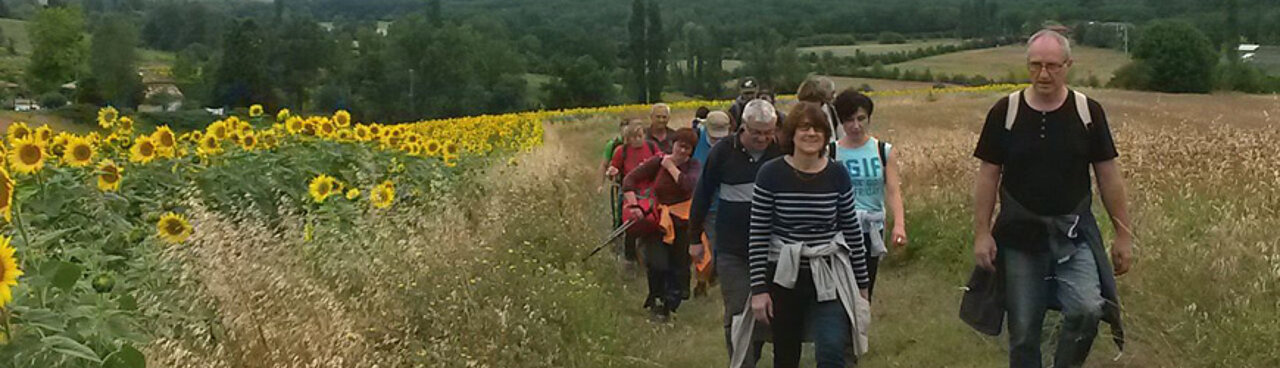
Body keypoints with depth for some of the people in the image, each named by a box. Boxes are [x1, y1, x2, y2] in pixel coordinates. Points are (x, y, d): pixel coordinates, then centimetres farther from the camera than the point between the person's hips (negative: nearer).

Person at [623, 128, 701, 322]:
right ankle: (656, 302, 12)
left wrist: (670, 167, -14)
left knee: (679, 266, 6)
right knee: (657, 264, -12)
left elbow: (689, 185, -24)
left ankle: (670, 305, 25)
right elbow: (629, 179, -8)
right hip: (657, 219, -1)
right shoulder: (658, 162, -3)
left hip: (682, 223, 1)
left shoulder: (694, 166, -2)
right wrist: (633, 205, -21)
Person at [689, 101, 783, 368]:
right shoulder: (723, 152, -5)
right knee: (737, 315, -3)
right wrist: (694, 237, 7)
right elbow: (703, 195, 4)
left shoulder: (782, 152, -3)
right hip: (732, 249, -1)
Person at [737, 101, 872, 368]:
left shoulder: (837, 175, -1)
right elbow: (758, 236, -6)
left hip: (828, 278, 1)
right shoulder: (771, 174, -7)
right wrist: (758, 289, -9)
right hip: (784, 278, 0)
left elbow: (852, 231, 6)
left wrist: (862, 284, 9)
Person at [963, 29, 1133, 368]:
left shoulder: (1088, 111, -1)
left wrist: (1124, 234, 2)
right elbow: (987, 176, 0)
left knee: (1087, 309, -23)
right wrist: (981, 233, -6)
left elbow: (1109, 176, 3)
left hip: (1073, 234, 0)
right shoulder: (1005, 113, -2)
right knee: (1023, 330, 6)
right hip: (1020, 237, 1)